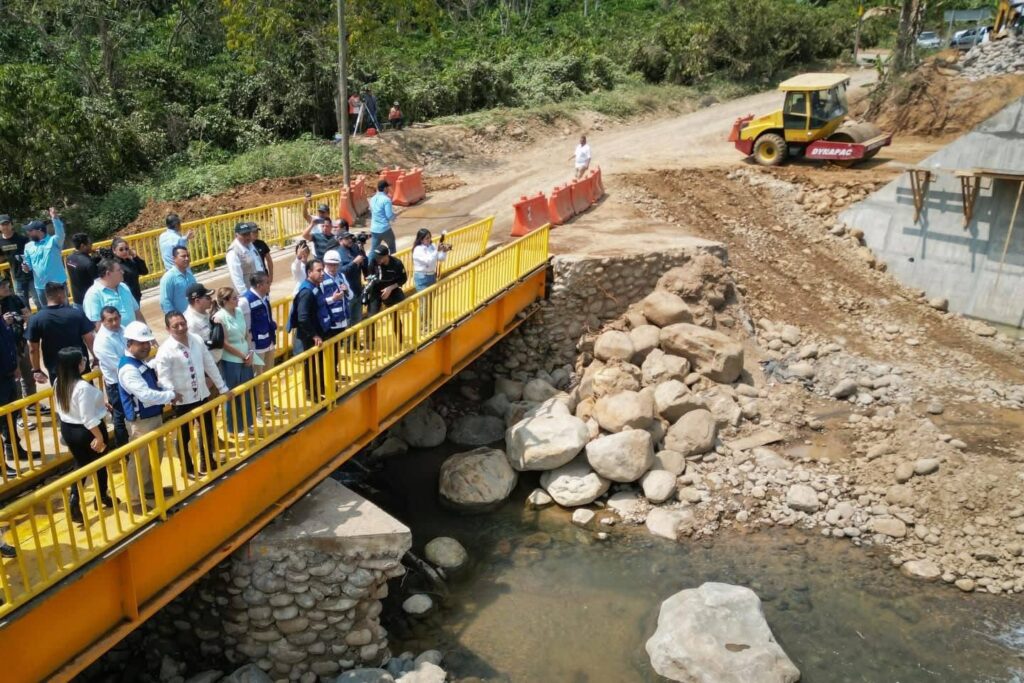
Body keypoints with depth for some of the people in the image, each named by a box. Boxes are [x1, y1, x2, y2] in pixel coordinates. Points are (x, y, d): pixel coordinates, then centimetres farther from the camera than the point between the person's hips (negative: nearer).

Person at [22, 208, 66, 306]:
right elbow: (28, 264, 15)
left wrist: (55, 218, -40)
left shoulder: (53, 241, -6)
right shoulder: (28, 246, 8)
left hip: (57, 283, -5)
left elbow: (60, 234, -27)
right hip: (40, 286, 5)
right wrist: (26, 268, -9)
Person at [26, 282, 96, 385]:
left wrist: (36, 370, 7)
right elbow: (89, 340, -9)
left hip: (56, 371, 0)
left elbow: (33, 349, -4)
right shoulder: (77, 314, -11)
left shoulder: (36, 320, -9)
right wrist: (97, 359, 3)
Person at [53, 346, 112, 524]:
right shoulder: (83, 387, -30)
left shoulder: (58, 383, -5)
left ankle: (74, 500, 11)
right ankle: (102, 497, 34)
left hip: (68, 429, 7)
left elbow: (61, 409, 10)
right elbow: (88, 418, -29)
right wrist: (100, 437, -20)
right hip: (86, 431, -7)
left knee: (82, 464, 21)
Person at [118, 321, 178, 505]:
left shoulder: (141, 362, 6)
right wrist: (171, 395, -19)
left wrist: (168, 394, 0)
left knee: (156, 455, 25)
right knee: (140, 460, 4)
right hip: (141, 421, -10)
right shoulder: (128, 369, -24)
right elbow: (146, 395, -32)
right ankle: (136, 499, 19)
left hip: (154, 416, 10)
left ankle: (150, 489, 44)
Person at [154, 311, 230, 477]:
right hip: (183, 401, -5)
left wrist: (222, 387, 9)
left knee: (208, 429, 21)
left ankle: (206, 462, 43)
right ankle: (188, 468, 35)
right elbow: (163, 377, -22)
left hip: (203, 395, 5)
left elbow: (210, 364, 5)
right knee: (185, 436, 13)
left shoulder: (197, 340, -3)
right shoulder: (165, 350, -19)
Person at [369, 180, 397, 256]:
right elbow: (389, 215, -17)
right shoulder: (386, 199, -13)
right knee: (392, 248, 16)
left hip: (374, 229, 6)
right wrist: (394, 215, 6)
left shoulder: (372, 199, 9)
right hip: (385, 229, -6)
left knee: (373, 251, 5)